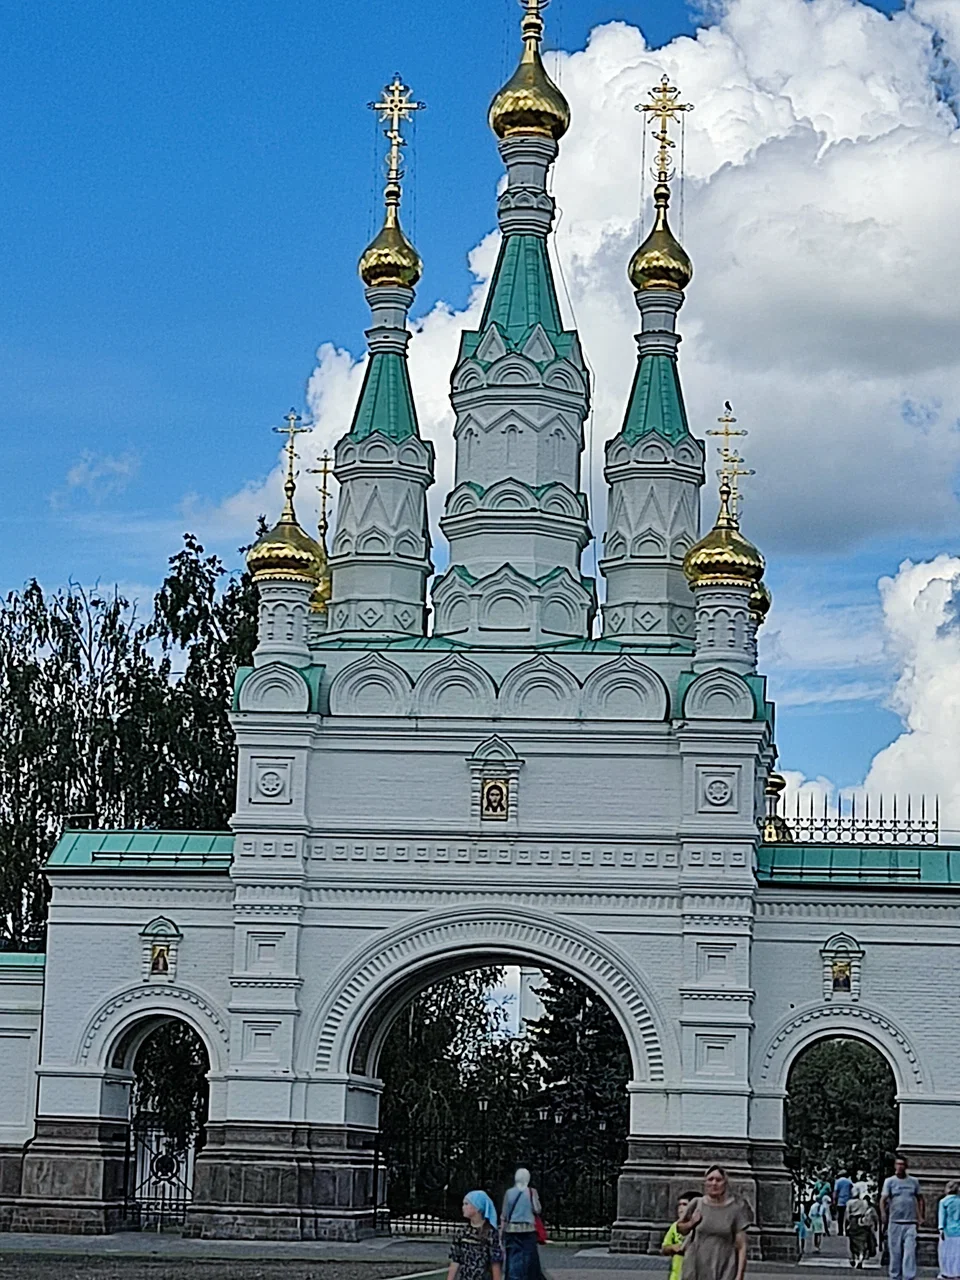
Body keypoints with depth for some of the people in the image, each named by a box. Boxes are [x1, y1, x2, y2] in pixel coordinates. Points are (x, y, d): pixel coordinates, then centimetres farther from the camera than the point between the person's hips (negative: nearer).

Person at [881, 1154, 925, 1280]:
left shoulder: (914, 1182, 11)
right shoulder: (890, 1181, 5)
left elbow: (920, 1199, 18)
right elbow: (883, 1199, -3)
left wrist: (920, 1217, 9)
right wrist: (883, 1214, -20)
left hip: (911, 1223, 1)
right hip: (895, 1222, -1)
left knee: (910, 1252, -9)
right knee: (895, 1253, 4)